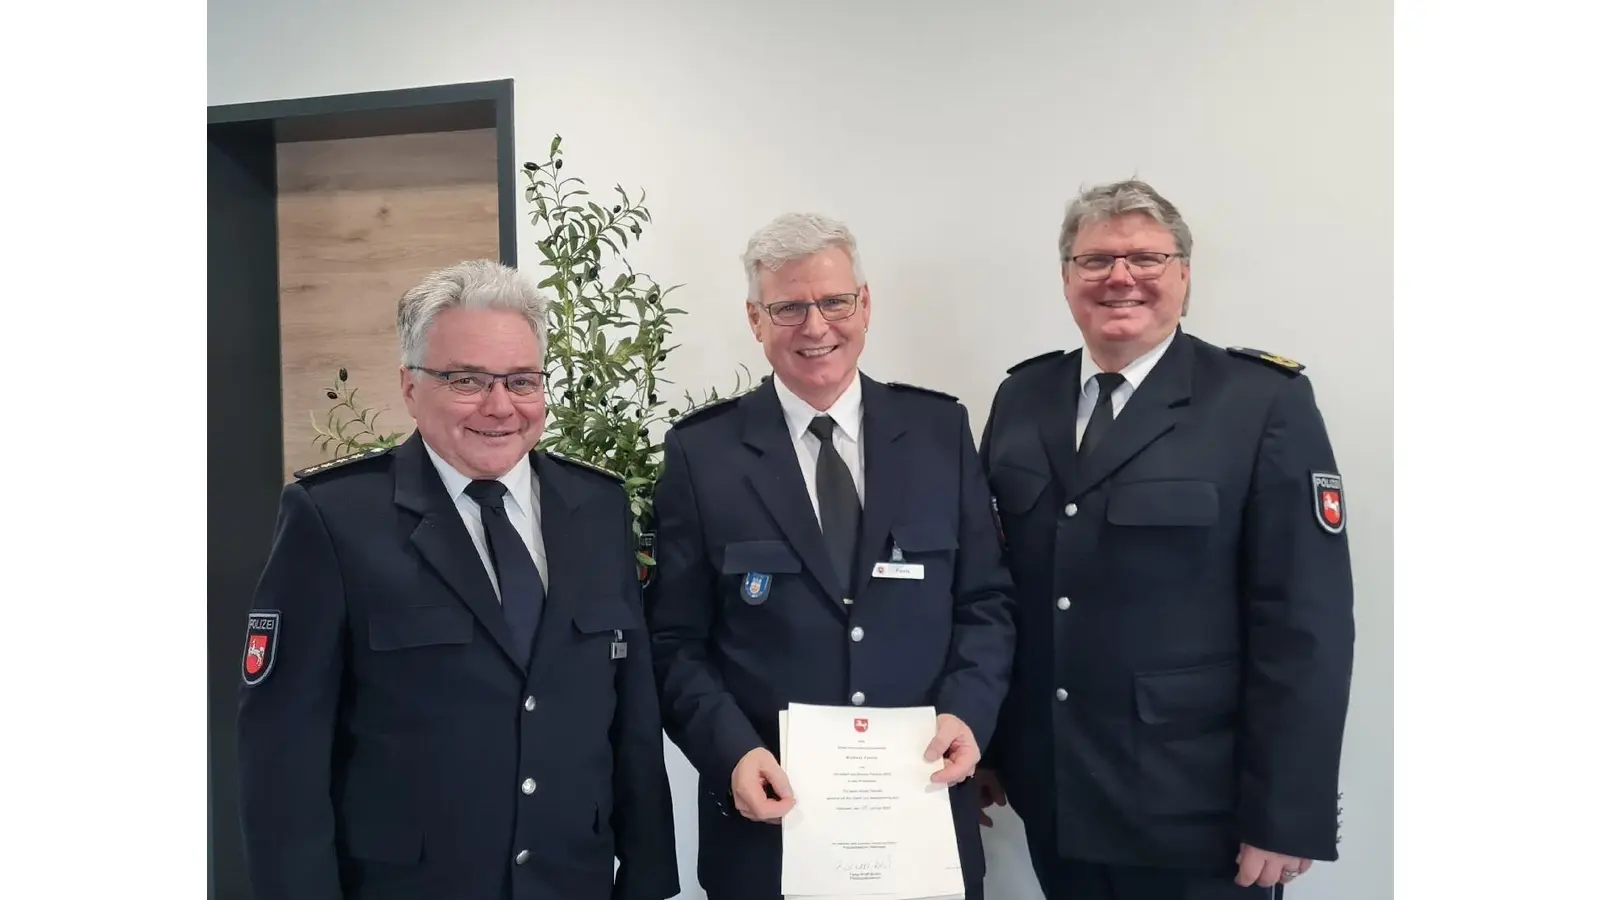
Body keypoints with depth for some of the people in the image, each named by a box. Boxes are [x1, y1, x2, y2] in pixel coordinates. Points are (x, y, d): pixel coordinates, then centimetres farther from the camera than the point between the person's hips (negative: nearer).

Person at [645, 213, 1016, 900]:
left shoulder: (940, 430, 1)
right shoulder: (700, 452, -4)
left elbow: (985, 601, 4)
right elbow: (677, 642, -3)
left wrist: (966, 711, -11)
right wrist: (732, 752, -17)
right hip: (769, 813, -1)